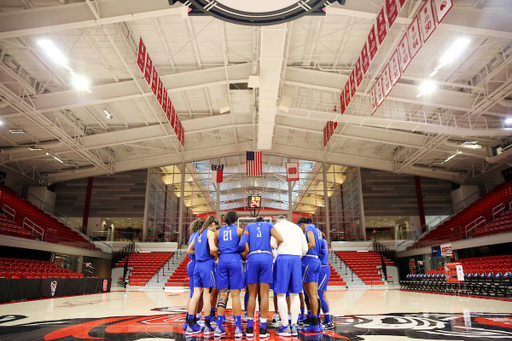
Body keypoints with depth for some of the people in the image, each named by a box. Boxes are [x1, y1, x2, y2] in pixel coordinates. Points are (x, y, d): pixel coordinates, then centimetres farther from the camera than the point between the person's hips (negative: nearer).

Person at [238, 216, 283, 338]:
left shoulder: (249, 226, 19)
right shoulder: (269, 225, 16)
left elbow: (242, 244, 2)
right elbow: (280, 239, -1)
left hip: (252, 258, 1)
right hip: (267, 258, -1)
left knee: (252, 295, 7)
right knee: (264, 295, 1)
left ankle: (249, 328, 8)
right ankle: (262, 329, 1)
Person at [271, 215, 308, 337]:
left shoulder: (278, 226, 7)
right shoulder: (297, 227, 21)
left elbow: (274, 244, -3)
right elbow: (305, 248, 15)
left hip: (283, 258, -5)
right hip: (296, 258, 5)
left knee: (281, 294, -1)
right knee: (294, 294, 7)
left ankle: (285, 327, -2)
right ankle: (294, 326, 7)